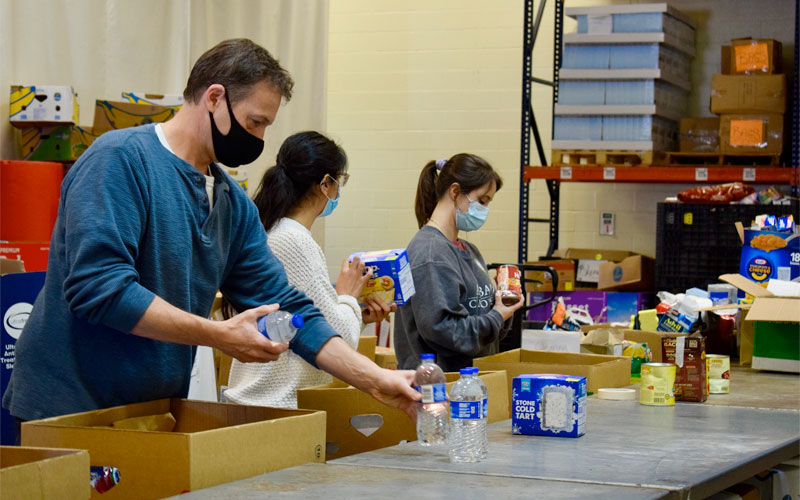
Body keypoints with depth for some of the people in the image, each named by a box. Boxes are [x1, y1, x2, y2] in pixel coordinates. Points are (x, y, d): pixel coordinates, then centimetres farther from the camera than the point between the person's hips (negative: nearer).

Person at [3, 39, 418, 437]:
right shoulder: (120, 159, -14)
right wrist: (218, 336, -21)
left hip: (158, 412, 7)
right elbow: (97, 286, -24)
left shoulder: (234, 204, 9)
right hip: (69, 408, -7)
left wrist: (376, 380, 0)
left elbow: (284, 307, 10)